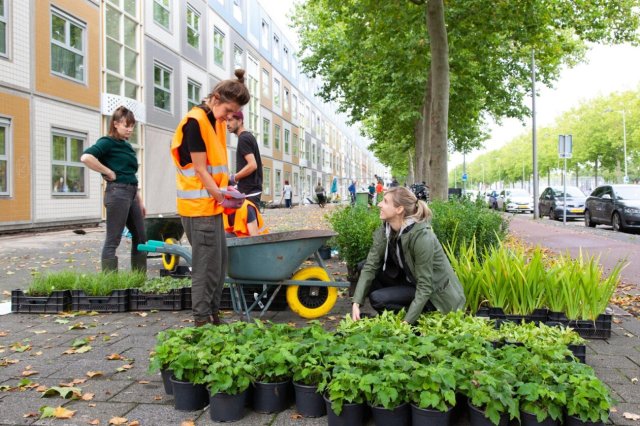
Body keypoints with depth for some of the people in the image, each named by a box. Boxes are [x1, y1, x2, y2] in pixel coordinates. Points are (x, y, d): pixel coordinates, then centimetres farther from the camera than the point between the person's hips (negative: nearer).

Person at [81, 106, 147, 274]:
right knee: (113, 240, -5)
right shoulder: (108, 142, -5)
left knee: (140, 238, 12)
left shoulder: (127, 146, 18)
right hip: (117, 192, -9)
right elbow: (86, 157, -24)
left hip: (131, 194, 9)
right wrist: (109, 173, -15)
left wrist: (140, 200, 19)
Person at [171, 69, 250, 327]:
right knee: (206, 265, -4)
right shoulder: (195, 121, -13)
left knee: (219, 262, 12)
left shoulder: (218, 123, 14)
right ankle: (202, 321, 6)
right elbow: (200, 169, -16)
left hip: (212, 204, 9)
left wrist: (225, 193, 4)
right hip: (199, 206, -9)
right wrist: (221, 197, -18)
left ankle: (214, 315, 23)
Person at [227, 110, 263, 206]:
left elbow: (252, 165, -22)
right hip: (252, 188, 10)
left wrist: (233, 178, -15)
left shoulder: (243, 138, -12)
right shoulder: (249, 136, 17)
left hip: (248, 189, -10)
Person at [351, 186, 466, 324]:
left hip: (435, 294, -7)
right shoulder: (384, 231, -10)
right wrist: (356, 303, -23)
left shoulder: (421, 237, -30)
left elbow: (425, 286, -27)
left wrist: (407, 322, -31)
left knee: (377, 298, -21)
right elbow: (370, 266, -13)